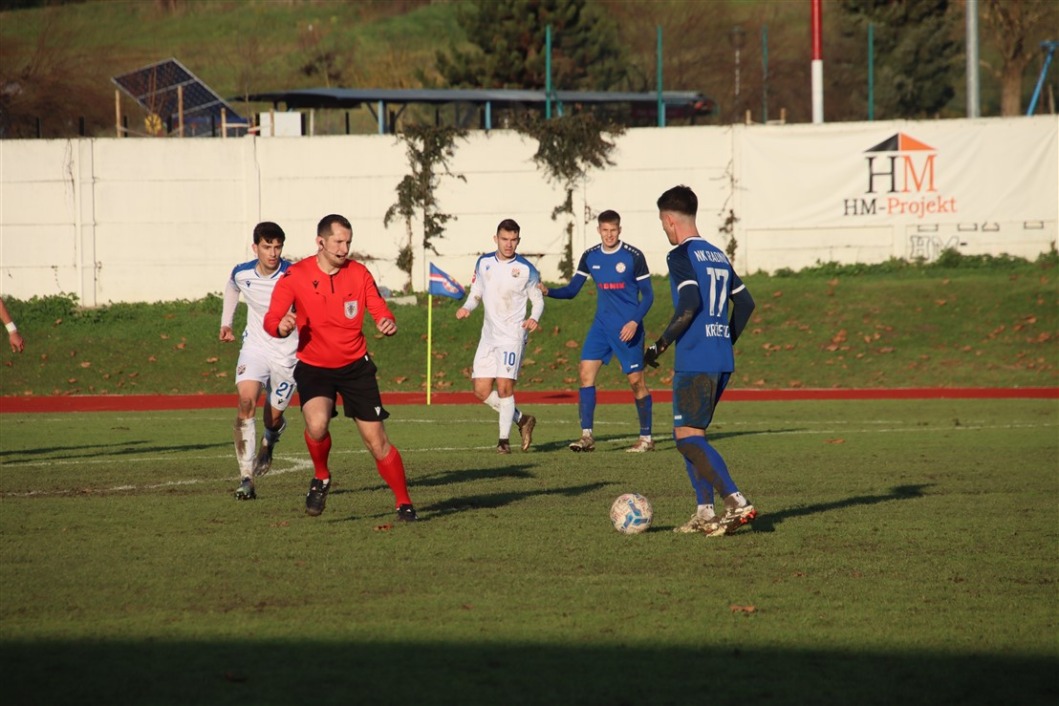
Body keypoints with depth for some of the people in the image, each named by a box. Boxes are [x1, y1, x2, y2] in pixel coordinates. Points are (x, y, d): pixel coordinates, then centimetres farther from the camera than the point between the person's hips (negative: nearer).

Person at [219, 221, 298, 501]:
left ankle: (267, 445, 46)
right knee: (246, 402, -22)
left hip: (287, 353, -2)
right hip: (254, 348, 2)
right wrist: (226, 322, 18)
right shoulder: (242, 274, -5)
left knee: (273, 418, 5)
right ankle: (246, 478, -22)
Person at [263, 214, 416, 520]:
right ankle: (321, 477, 1)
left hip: (355, 366, 2)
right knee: (317, 424, -28)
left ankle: (404, 503, 14)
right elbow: (271, 319, -12)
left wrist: (387, 323, -24)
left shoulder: (359, 273, -3)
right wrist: (281, 326, -37)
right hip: (313, 367, -2)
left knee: (376, 440, -1)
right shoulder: (295, 276, -9)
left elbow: (379, 309, 0)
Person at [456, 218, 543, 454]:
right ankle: (521, 419, 20)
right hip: (489, 335, 5)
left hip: (513, 335, -5)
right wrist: (467, 307, -4)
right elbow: (476, 293, 16)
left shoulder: (526, 269, -5)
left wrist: (534, 317, -17)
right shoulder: (483, 263, 5)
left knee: (504, 386, -16)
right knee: (481, 389, 1)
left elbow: (538, 300, 3)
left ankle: (504, 439, -3)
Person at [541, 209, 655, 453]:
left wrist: (635, 322, -18)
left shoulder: (634, 257, -8)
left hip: (628, 328, -4)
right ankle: (587, 436, -6)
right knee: (586, 372, -8)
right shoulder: (590, 257, 4)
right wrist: (548, 292, -11)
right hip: (601, 325, 4)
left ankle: (646, 438, 10)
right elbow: (572, 290, 8)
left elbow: (648, 295, -5)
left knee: (636, 380, -2)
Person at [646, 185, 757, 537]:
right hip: (723, 361, 9)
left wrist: (661, 344, -12)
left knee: (689, 438, -8)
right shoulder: (718, 255, 17)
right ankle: (705, 512, 11)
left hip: (694, 360, -9)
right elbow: (745, 302, 20)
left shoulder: (681, 256, -8)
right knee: (688, 435, 16)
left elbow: (689, 303, -20)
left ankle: (737, 503, -19)